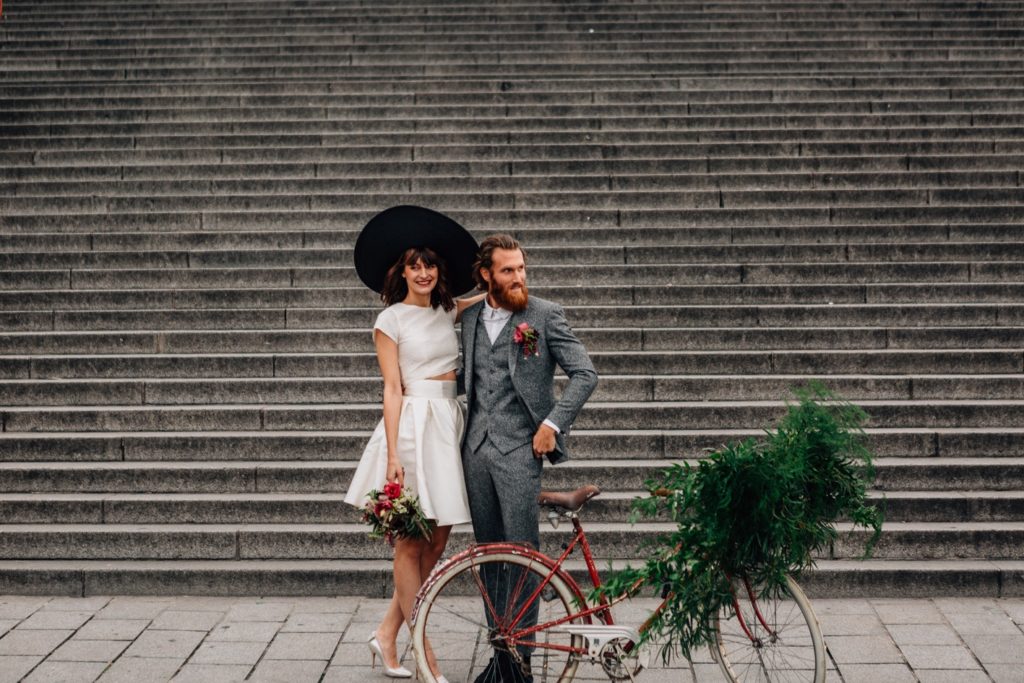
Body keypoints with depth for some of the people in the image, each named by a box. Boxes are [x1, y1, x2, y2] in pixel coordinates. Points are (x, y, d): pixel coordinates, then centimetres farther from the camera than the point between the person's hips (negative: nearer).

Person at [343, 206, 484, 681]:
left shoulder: (448, 312, 12)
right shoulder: (390, 320, -2)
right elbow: (393, 390, -7)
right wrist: (393, 456, -14)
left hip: (450, 424, 6)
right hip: (412, 425, -6)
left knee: (437, 541, 7)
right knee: (411, 542, 0)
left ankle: (387, 634, 20)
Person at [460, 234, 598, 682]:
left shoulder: (545, 315, -3)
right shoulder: (470, 317, 12)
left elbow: (584, 374, -5)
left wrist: (553, 423, -11)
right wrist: (461, 431, 15)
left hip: (520, 448, -5)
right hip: (476, 447, 5)